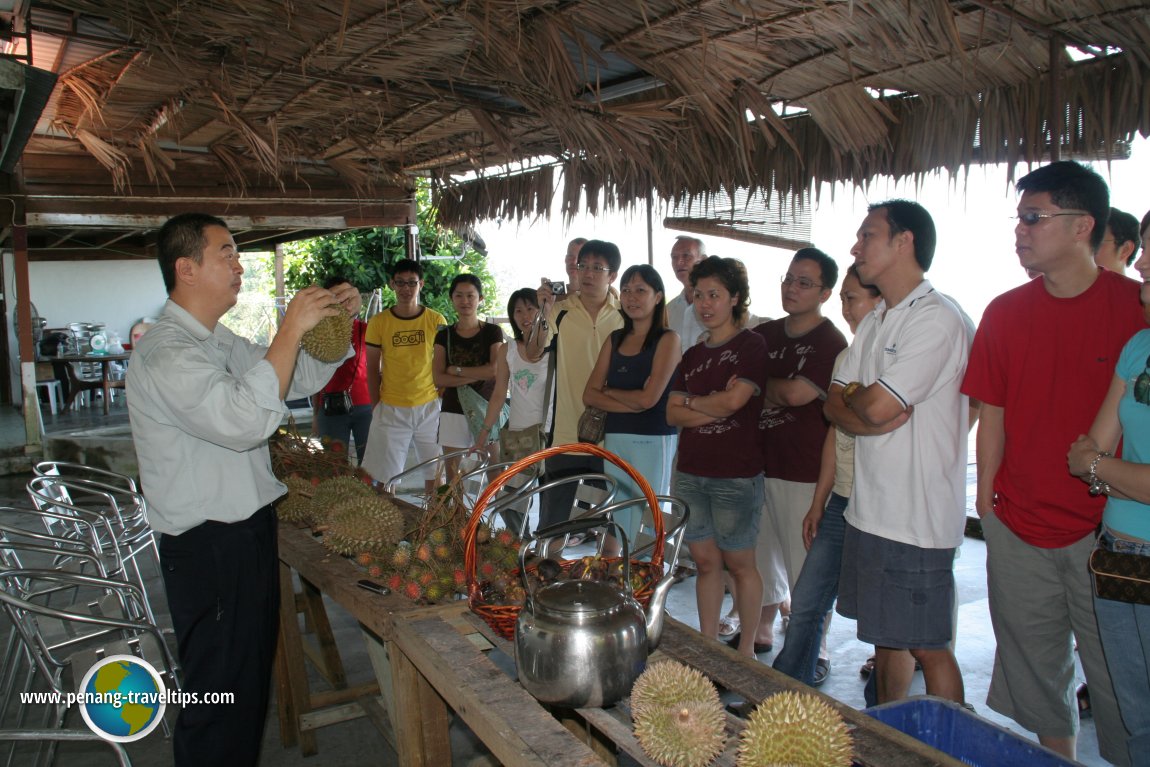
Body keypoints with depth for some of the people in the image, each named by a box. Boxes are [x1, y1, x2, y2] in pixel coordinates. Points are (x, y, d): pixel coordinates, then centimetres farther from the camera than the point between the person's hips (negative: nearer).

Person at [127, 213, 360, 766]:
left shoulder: (220, 342, 11)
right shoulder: (163, 354, -20)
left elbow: (302, 379, 17)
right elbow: (243, 418, -36)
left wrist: (336, 321, 3)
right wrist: (291, 330, -29)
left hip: (248, 531, 10)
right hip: (208, 550, -10)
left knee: (252, 675, 23)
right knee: (222, 694, 4)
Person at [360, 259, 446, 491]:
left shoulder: (436, 320, 1)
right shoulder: (378, 322, 0)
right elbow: (372, 369, 4)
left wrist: (442, 399, -1)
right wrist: (376, 406, -1)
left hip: (429, 406, 1)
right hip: (391, 409, 0)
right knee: (385, 475, 2)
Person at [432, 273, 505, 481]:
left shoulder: (492, 332, 1)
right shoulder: (444, 335, 6)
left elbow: (496, 370, -12)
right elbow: (438, 378, -4)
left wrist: (457, 370, -9)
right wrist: (478, 375, -14)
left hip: (485, 409, -2)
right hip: (453, 411, 2)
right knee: (451, 468, 5)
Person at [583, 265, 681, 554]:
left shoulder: (667, 339, -3)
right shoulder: (615, 339, 12)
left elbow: (648, 398, -13)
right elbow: (589, 395, 5)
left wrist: (609, 391, 2)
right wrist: (631, 404, -8)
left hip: (653, 441, -5)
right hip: (614, 438, 5)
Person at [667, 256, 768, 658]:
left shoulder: (751, 345, -5)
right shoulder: (693, 354, 13)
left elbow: (734, 399, -19)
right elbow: (673, 414, 4)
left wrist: (691, 402, -2)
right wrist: (715, 408, -12)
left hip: (735, 476, -5)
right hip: (689, 473, 6)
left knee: (739, 564, 7)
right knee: (706, 562, 12)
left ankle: (746, 650, 22)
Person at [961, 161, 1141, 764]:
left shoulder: (1135, 307, -5)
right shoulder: (1005, 313, 5)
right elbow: (993, 415, 8)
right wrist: (986, 500, 5)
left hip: (1107, 532, -3)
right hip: (1018, 531, 4)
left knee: (1118, 681, 5)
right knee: (1033, 676, 15)